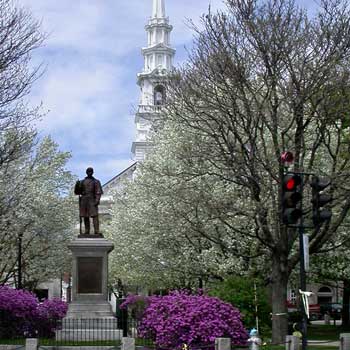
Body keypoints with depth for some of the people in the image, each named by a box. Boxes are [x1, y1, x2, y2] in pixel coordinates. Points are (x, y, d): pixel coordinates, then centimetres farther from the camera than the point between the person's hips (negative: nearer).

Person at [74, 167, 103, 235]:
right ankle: (87, 232, 8)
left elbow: (98, 192, -3)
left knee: (94, 216, -13)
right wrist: (77, 186, -7)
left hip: (92, 201, -4)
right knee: (85, 217, 4)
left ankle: (96, 232, -17)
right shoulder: (82, 182, 15)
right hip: (84, 201, 4)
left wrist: (97, 201, -17)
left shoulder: (96, 182, 5)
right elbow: (77, 192, 13)